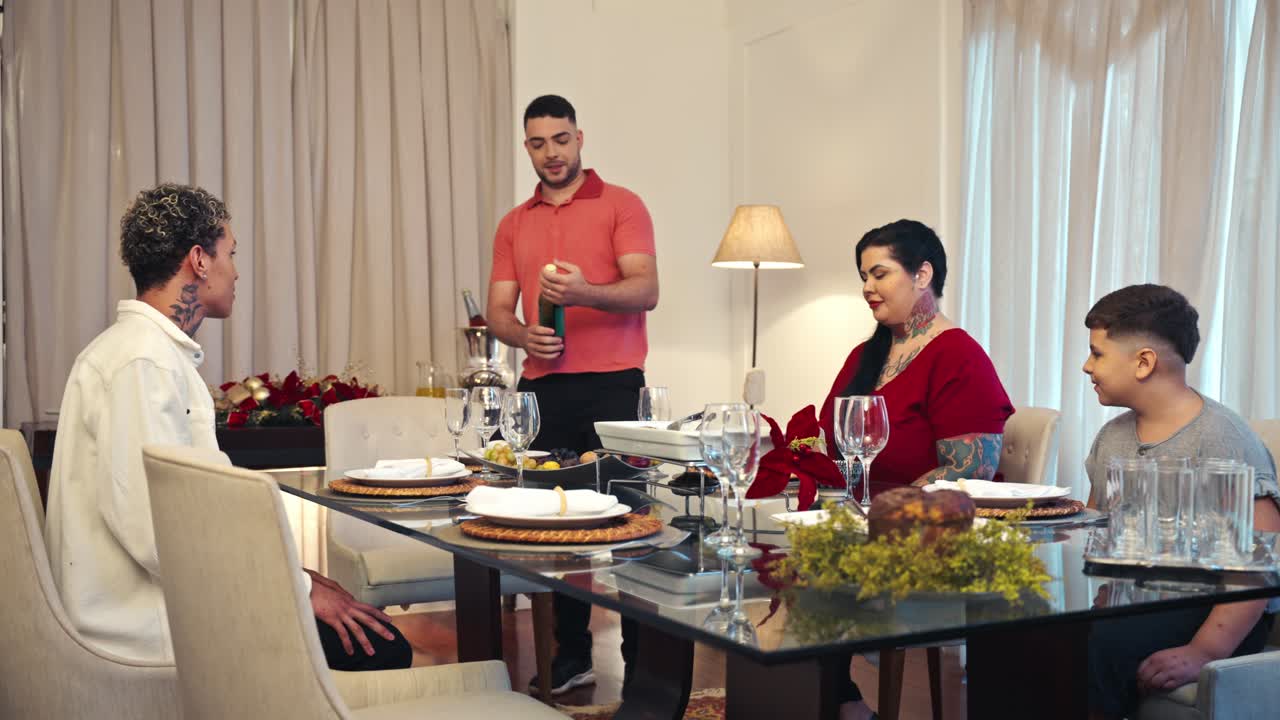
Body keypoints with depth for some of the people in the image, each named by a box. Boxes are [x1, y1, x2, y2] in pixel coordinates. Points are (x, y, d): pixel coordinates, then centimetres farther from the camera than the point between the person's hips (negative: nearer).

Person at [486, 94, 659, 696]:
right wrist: (523, 335, -9)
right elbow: (497, 309, 13)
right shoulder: (514, 224, 17)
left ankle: (644, 659, 5)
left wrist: (583, 292, -26)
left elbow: (646, 290, -8)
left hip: (611, 386, -4)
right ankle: (571, 658, 13)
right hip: (542, 388, 4)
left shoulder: (620, 206, 4)